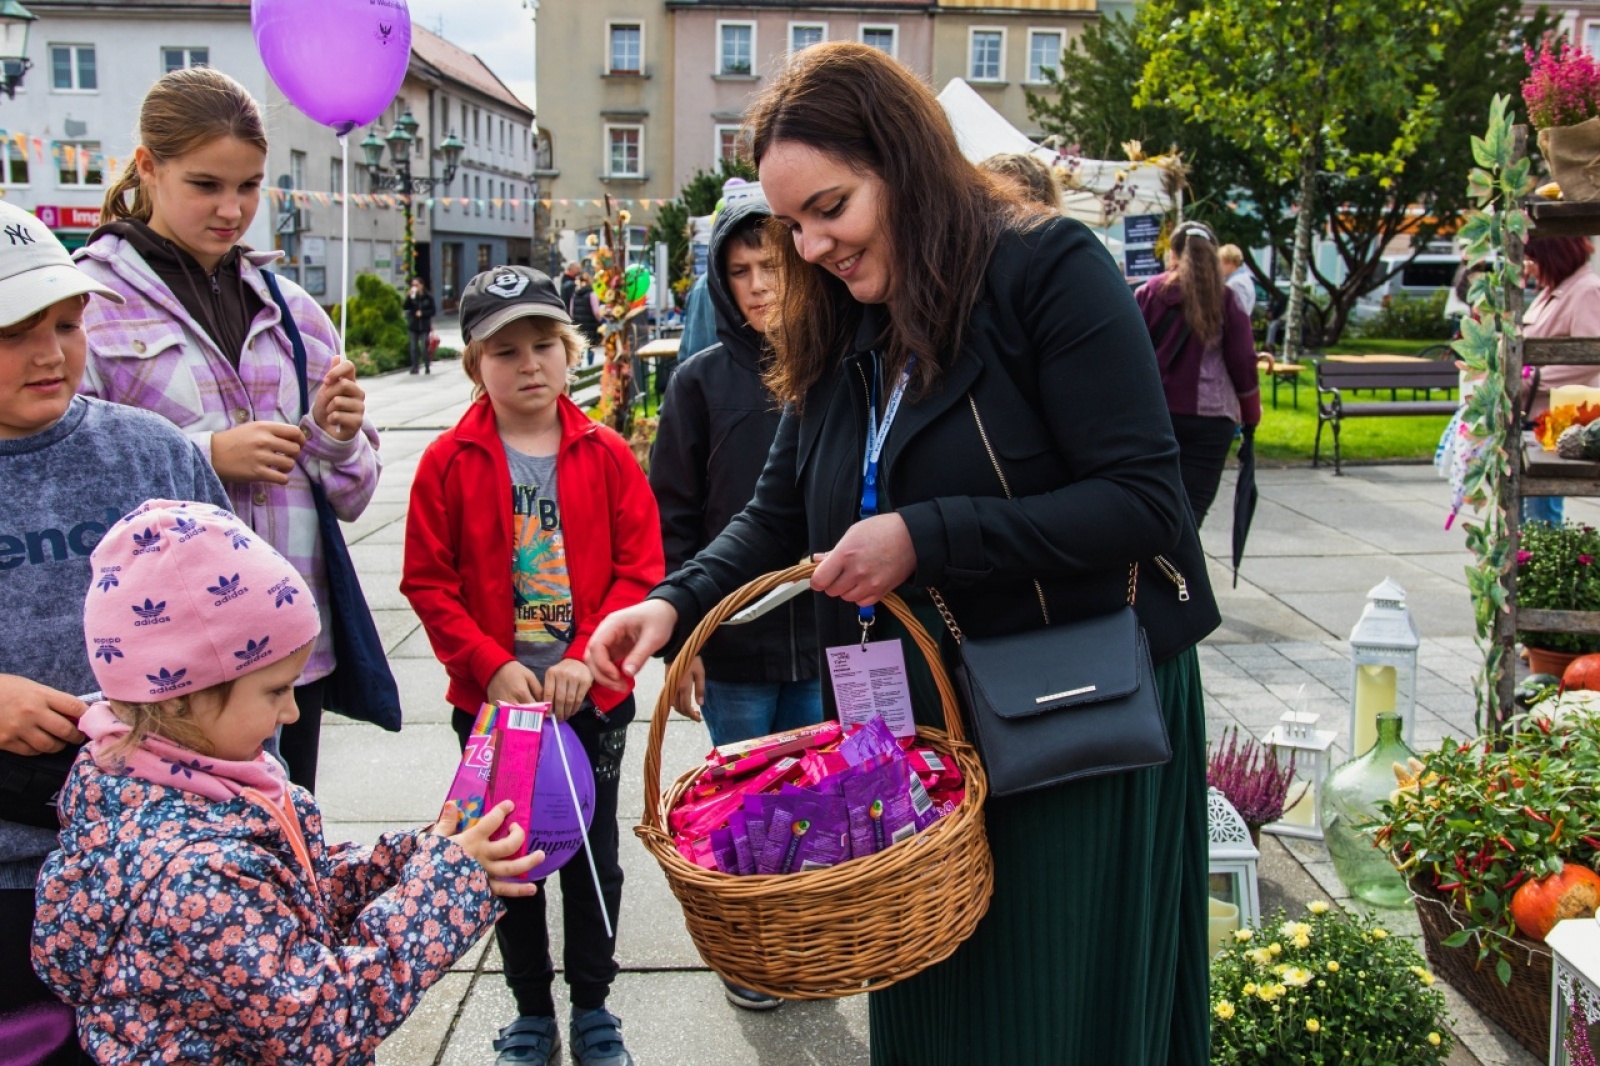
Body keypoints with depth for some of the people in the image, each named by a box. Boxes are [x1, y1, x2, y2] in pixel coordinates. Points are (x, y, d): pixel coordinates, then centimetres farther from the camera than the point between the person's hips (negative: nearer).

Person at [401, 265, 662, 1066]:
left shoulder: (606, 454, -2)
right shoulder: (448, 461, -5)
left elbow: (639, 570, -5)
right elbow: (428, 583, -6)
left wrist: (586, 656, -16)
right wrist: (491, 666, -15)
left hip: (593, 699, 1)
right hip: (491, 701, 0)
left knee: (593, 857, 12)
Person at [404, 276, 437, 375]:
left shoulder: (428, 296, -1)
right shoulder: (412, 296, 3)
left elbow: (433, 311, 0)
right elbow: (406, 307, -7)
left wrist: (422, 313, -13)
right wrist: (409, 297, -18)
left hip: (424, 326, -2)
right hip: (413, 325, 2)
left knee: (424, 347, -6)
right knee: (414, 347, 2)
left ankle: (427, 367, 4)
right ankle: (415, 367, 6)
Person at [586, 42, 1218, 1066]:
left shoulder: (1050, 270, -13)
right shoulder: (839, 343, 8)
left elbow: (1143, 501, -20)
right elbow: (778, 519, 11)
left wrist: (927, 539, -25)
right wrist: (675, 603, -8)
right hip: (915, 729, 6)